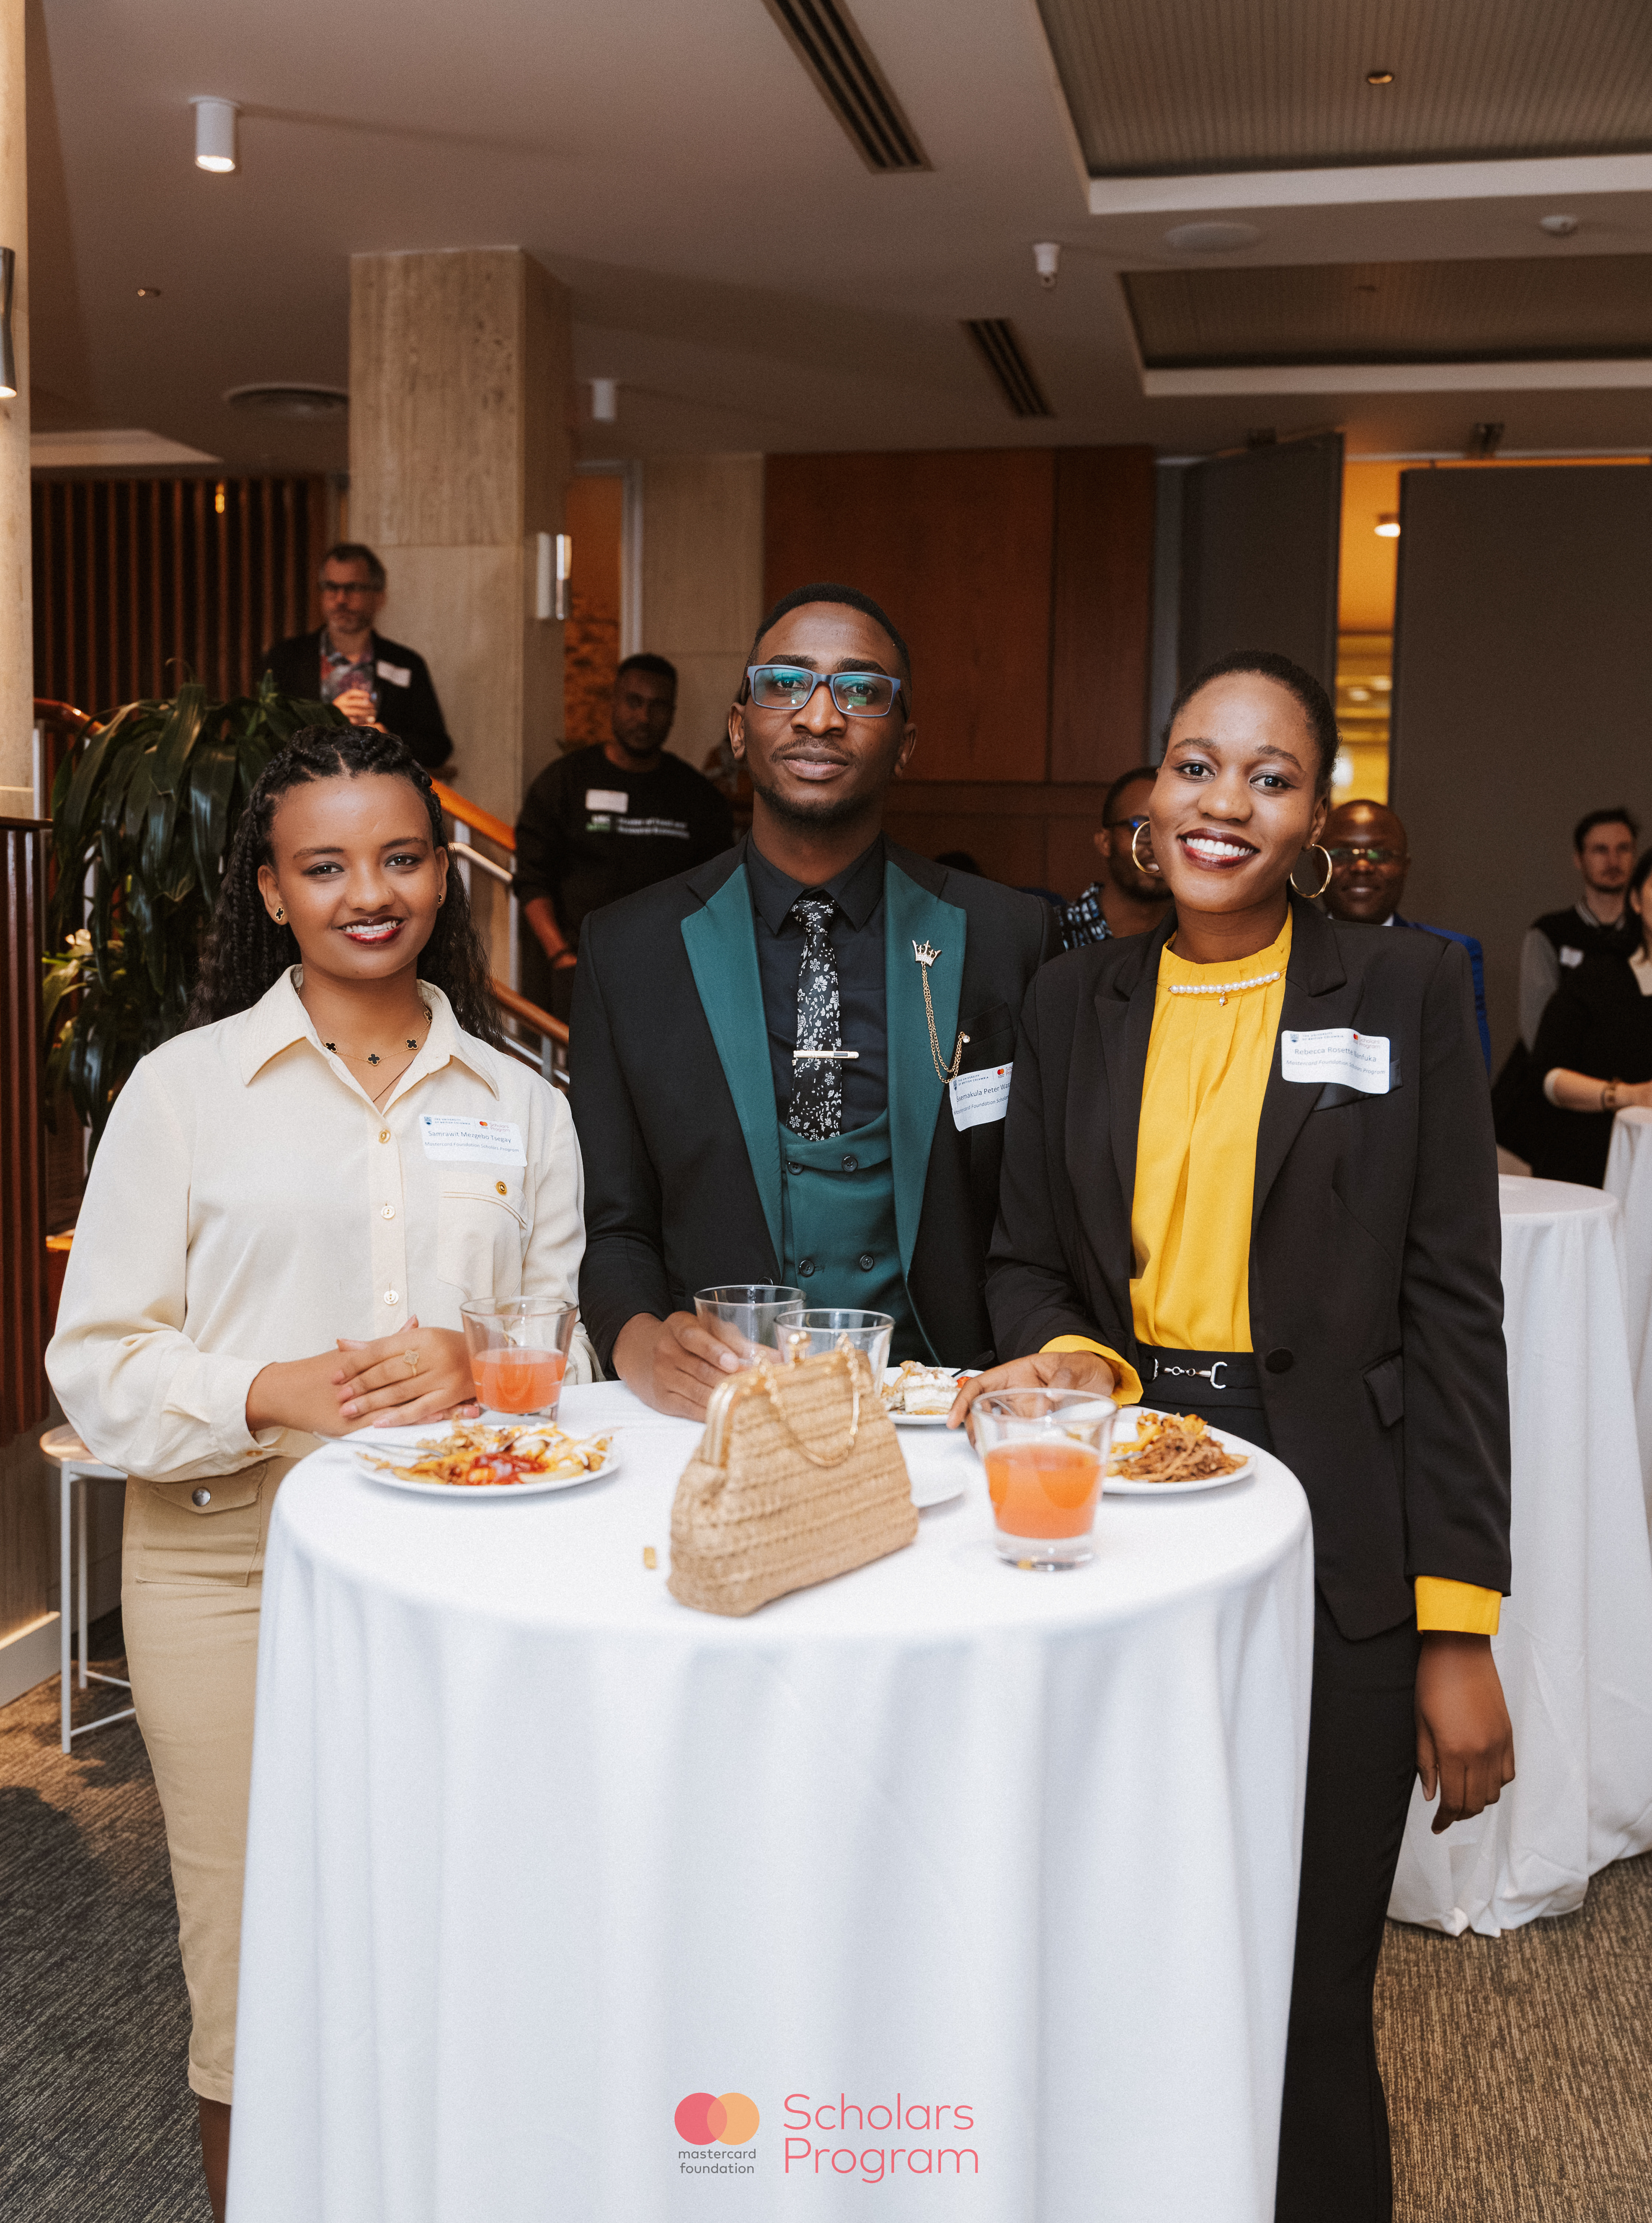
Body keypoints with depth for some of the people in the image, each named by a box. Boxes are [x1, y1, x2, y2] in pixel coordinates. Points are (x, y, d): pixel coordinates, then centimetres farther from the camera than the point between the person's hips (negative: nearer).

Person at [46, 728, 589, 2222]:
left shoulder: (520, 1104, 9)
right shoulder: (185, 1088, 1)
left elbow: (566, 1336, 10)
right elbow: (100, 1358, -1)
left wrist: (479, 1367, -12)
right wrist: (272, 1394, -18)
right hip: (232, 1555, -2)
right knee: (254, 1956, 5)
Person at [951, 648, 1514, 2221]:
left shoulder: (1407, 990, -2)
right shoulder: (1075, 999, 7)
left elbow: (1449, 1310, -4)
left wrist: (1459, 1632, -8)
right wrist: (1069, 1361, -11)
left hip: (1330, 1551, -3)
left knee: (1303, 2000, 7)